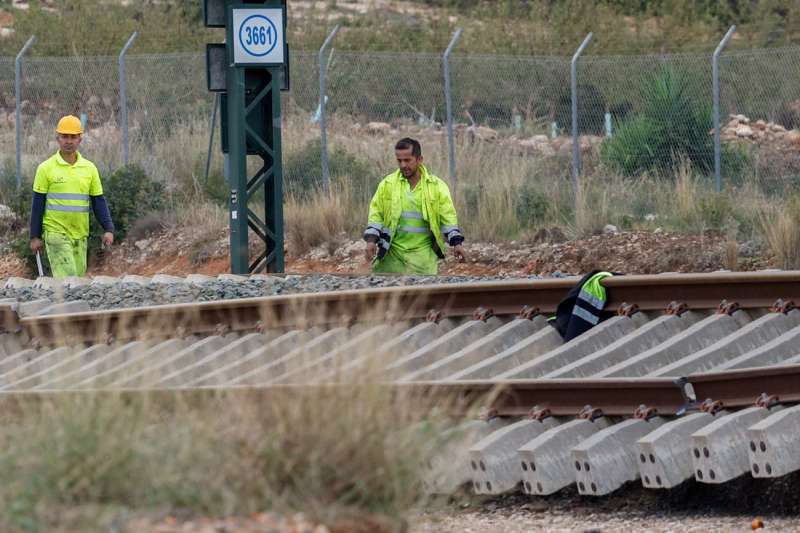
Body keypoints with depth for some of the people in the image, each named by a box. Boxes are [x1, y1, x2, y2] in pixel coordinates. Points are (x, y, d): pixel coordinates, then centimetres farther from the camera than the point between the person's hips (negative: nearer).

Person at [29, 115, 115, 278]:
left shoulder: (89, 168, 7)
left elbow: (98, 202, 8)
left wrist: (108, 229, -4)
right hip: (56, 233, -4)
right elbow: (38, 204, 0)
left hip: (80, 235, 4)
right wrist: (35, 236, -2)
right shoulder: (46, 168, -2)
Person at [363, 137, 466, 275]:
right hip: (392, 254, 1)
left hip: (423, 254, -1)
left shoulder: (436, 186, 4)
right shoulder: (387, 184, 6)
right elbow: (376, 213, 6)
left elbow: (448, 216, 4)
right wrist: (371, 241, -6)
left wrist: (457, 243, -5)